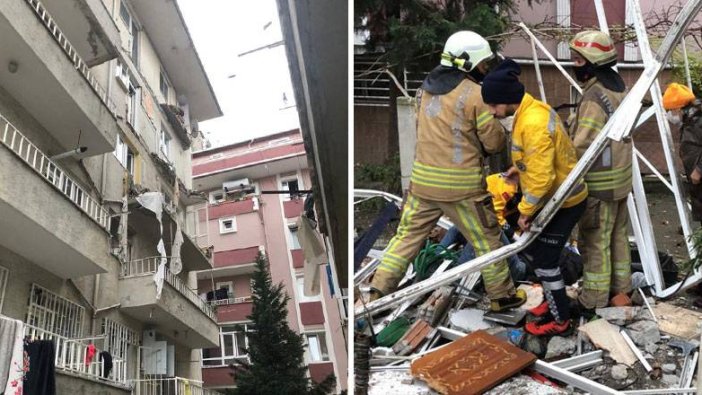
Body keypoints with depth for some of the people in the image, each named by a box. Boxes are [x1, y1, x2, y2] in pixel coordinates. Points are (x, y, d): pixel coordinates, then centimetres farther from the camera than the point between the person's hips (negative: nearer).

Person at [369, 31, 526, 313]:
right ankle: (502, 295, 25)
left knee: (407, 236, 13)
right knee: (487, 240, 12)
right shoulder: (475, 94, -12)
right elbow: (495, 141, -8)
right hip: (462, 184, -5)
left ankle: (378, 292, 14)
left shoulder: (426, 88, 8)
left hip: (423, 179, 5)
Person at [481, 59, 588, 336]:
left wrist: (525, 211, -19)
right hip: (555, 197, 10)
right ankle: (555, 298, 37)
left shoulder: (533, 123, -31)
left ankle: (560, 320, 17)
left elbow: (541, 176, -30)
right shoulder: (531, 109, 2)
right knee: (530, 249, 19)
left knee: (544, 259, 0)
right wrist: (519, 167, 10)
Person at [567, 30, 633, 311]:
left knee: (594, 242, 0)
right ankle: (620, 290, 31)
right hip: (620, 176, 10)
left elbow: (581, 148, -26)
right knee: (618, 236, 19)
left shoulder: (594, 98, -24)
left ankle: (593, 302, 9)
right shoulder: (618, 87, 7)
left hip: (599, 182, -9)